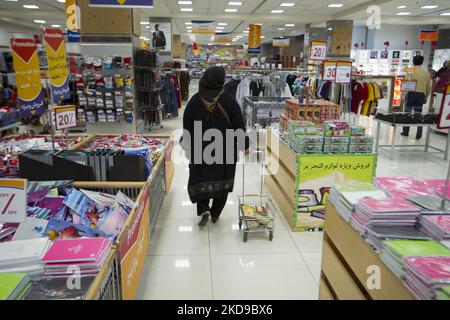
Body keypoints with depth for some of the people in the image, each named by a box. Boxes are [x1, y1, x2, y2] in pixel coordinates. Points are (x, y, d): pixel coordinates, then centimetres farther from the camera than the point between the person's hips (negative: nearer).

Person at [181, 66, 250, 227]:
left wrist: (187, 146, 11)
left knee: (200, 179, 12)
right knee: (222, 180, 13)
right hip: (226, 149, 0)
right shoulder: (229, 101, -10)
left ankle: (203, 210, -5)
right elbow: (239, 125, -7)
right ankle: (215, 214, 20)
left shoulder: (194, 101, -6)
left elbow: (187, 126, 0)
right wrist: (244, 145, 3)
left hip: (201, 149, 1)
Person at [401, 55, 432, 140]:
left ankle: (405, 132, 14)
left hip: (411, 93, -2)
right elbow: (429, 86, 8)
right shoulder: (427, 72, 6)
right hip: (421, 95, 3)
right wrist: (426, 96, 18)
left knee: (407, 112, 8)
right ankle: (418, 135, 6)